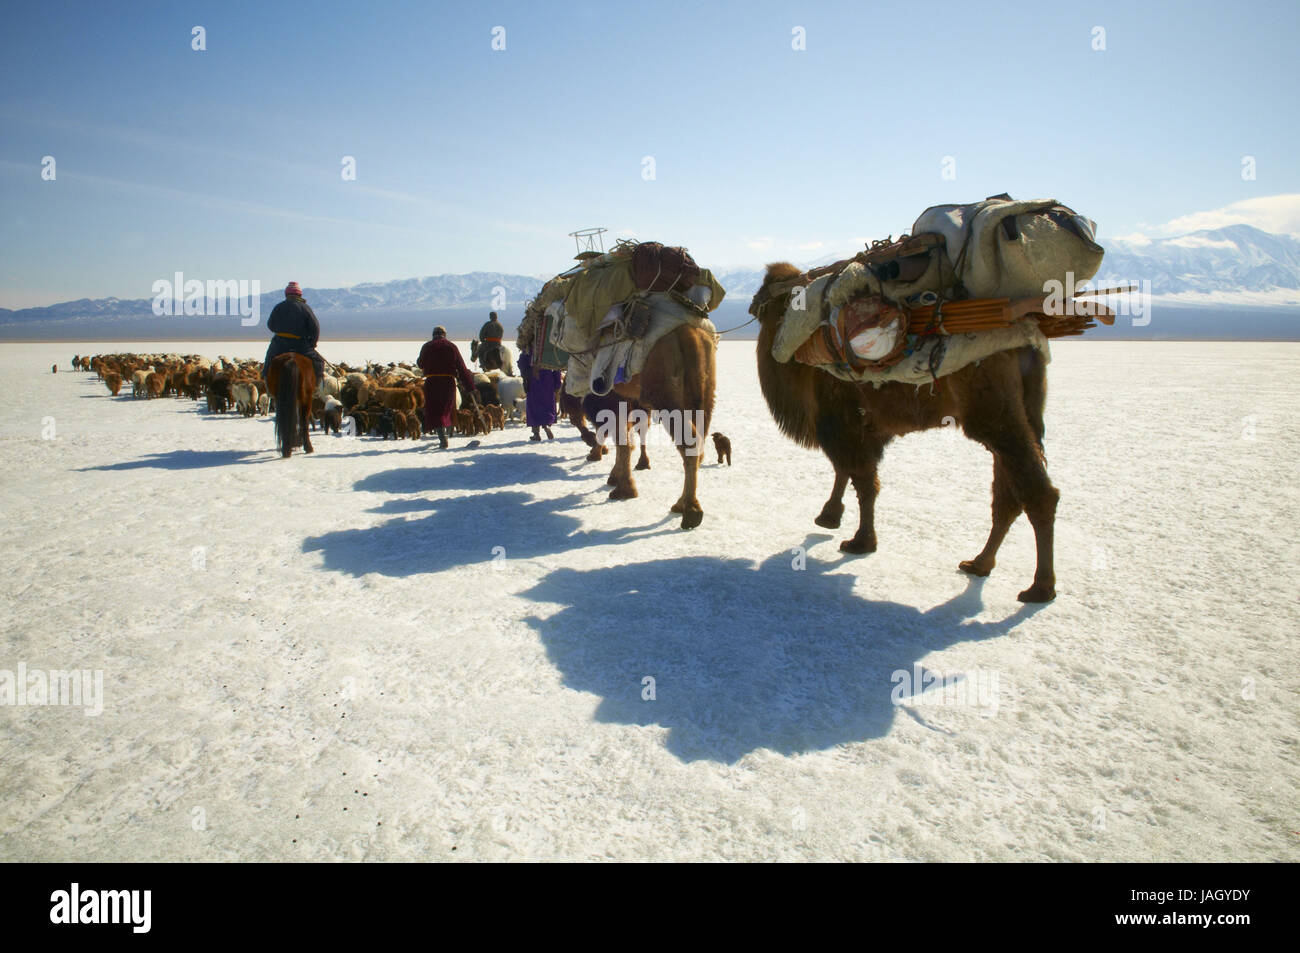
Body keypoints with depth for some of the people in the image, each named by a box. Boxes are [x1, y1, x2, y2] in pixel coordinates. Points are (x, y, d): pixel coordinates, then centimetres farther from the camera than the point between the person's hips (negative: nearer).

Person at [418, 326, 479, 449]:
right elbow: (462, 368, 0)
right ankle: (447, 434, 32)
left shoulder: (427, 347, -1)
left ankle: (443, 438, -15)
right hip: (449, 382, 2)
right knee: (447, 409, 19)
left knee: (436, 412, 0)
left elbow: (421, 365, 11)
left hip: (432, 382, -2)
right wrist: (470, 387, 0)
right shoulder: (452, 347, 3)